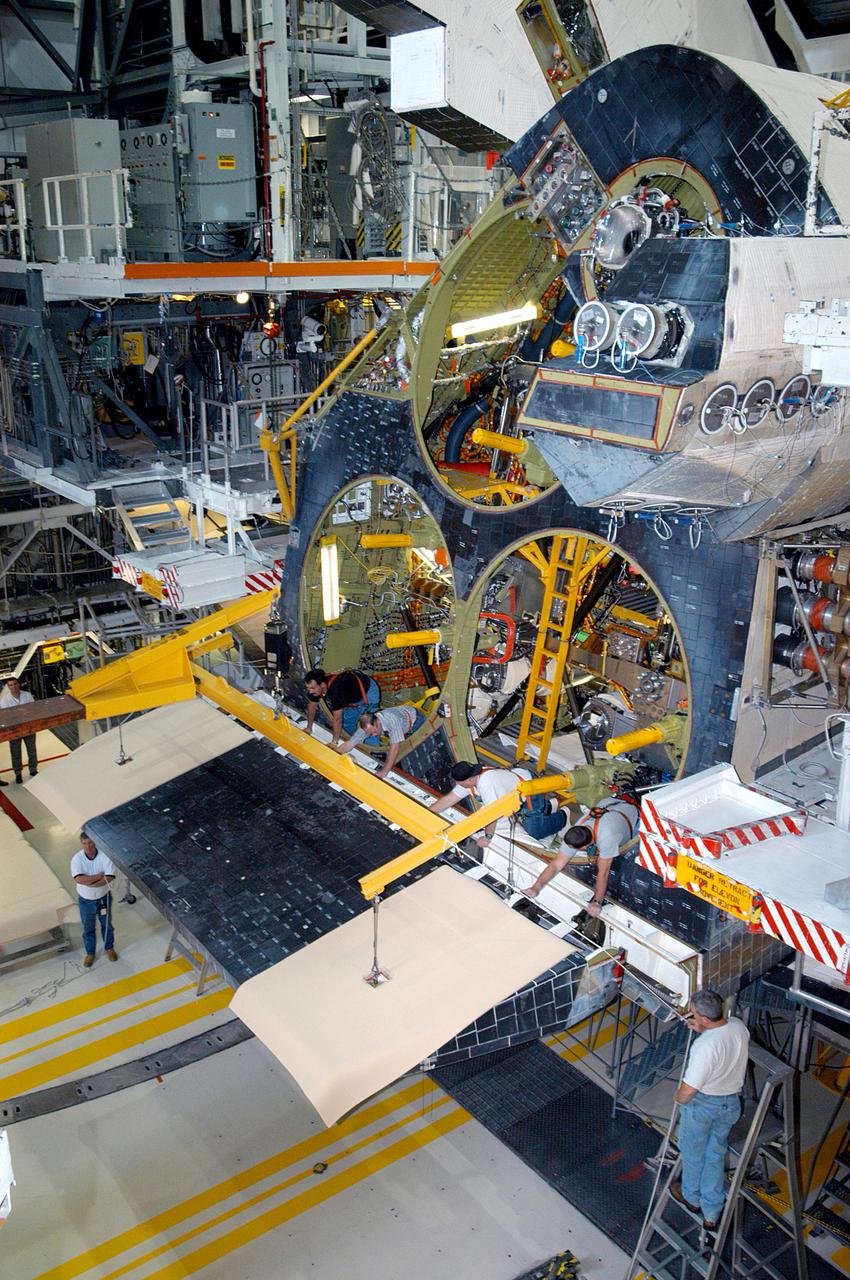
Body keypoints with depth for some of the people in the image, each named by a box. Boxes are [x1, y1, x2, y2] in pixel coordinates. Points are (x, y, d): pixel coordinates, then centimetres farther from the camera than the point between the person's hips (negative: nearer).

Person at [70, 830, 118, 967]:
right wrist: (99, 876, -29)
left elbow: (110, 877, -27)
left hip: (104, 897, 0)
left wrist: (91, 883, -30)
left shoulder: (104, 856, -21)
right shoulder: (77, 859, -20)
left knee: (107, 924, 21)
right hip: (86, 900, 0)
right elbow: (79, 879, -32)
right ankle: (90, 953, 40)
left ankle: (109, 948, 44)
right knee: (88, 928, 18)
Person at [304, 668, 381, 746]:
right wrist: (309, 728, 8)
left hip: (368, 691, -8)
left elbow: (337, 719, -37)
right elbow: (312, 704, 1)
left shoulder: (335, 690, -42)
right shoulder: (314, 686, -19)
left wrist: (334, 743, -31)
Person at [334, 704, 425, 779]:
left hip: (415, 717, -6)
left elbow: (394, 748, -46)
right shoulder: (367, 725, -25)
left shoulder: (392, 720, -45)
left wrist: (384, 771, -44)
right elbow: (350, 744, -21)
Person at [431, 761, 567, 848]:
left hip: (529, 797, -9)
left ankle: (561, 816, 17)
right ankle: (546, 806, 31)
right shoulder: (468, 779, -11)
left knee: (534, 833, -11)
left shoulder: (486, 783, -39)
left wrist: (487, 838, -26)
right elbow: (448, 799, -2)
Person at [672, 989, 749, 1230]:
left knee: (693, 1152, 22)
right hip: (731, 1102, 6)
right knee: (715, 1155, 23)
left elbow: (687, 1092, -30)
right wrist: (701, 1029, -5)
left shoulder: (705, 1047, -37)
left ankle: (692, 1198, 46)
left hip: (702, 1104, -6)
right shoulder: (739, 1026, -16)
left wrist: (679, 1097, -8)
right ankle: (712, 1214, 34)